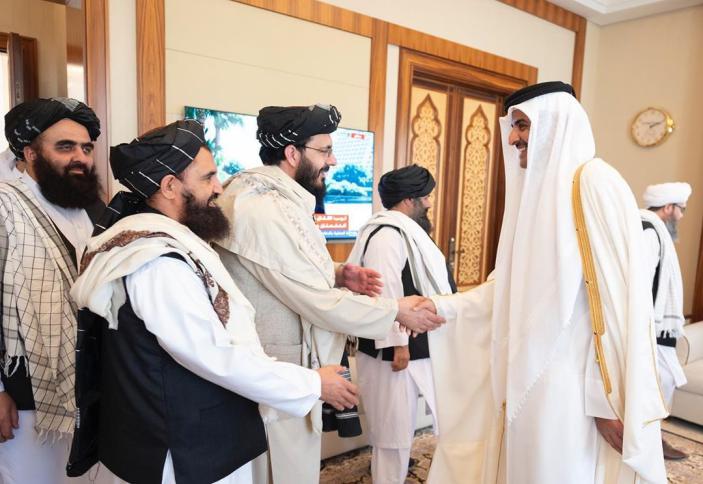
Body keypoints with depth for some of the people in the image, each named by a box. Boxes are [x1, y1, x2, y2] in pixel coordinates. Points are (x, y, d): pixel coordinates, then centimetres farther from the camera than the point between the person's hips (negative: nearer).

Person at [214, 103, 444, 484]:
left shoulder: (269, 197, 7)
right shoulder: (264, 212, -27)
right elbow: (321, 304, -26)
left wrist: (336, 274, -1)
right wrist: (397, 311, -14)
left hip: (281, 366, 10)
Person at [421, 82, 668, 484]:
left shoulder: (594, 182, -12)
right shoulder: (536, 189, 12)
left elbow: (619, 297, -18)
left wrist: (610, 400, -17)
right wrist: (441, 306, 5)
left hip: (573, 385, -7)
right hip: (529, 377, 8)